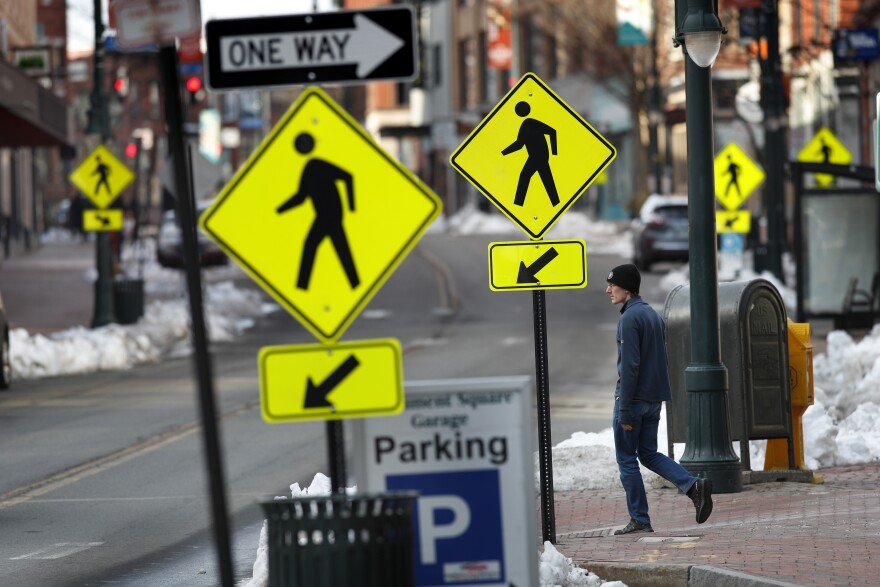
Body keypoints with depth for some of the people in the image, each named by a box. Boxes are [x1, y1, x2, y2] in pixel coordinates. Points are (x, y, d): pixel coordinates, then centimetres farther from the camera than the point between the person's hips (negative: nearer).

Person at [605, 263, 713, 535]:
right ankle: (694, 485, -3)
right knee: (649, 454, 15)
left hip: (633, 398, -8)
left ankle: (639, 520, 4)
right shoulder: (653, 314, 13)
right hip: (655, 398, 8)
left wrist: (624, 410, -20)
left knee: (627, 459, 2)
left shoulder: (629, 318, -16)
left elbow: (629, 365, -21)